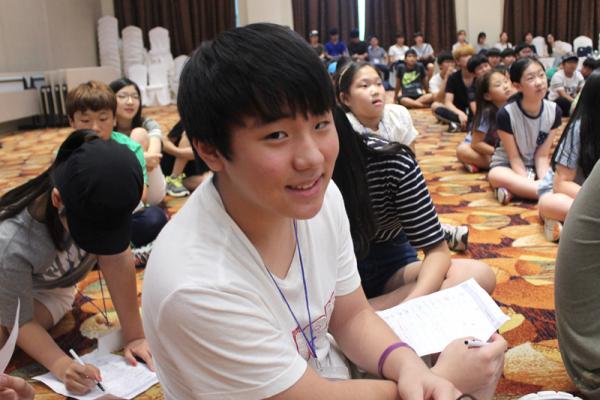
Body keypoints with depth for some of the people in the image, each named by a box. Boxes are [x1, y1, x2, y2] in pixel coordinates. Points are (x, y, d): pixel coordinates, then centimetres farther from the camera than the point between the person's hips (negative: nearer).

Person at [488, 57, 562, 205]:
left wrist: (538, 183, -27)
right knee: (495, 176, -39)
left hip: (536, 167, 4)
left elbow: (542, 155, -10)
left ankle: (514, 188, -23)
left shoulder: (554, 111, -11)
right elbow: (514, 158, -16)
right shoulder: (505, 114, -21)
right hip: (508, 165, -3)